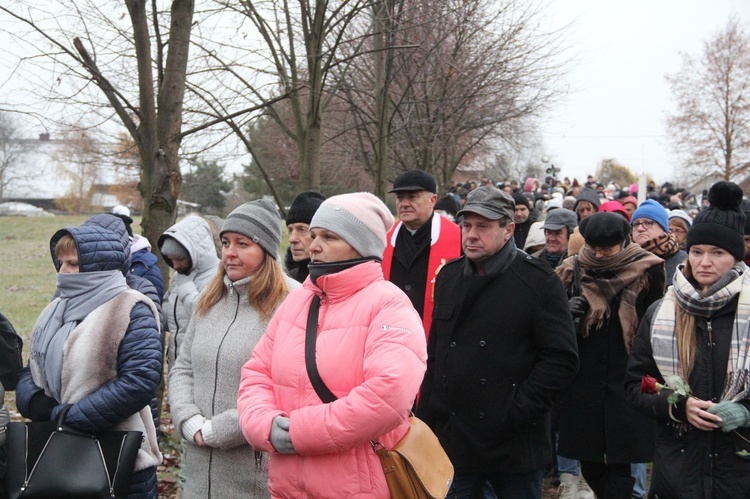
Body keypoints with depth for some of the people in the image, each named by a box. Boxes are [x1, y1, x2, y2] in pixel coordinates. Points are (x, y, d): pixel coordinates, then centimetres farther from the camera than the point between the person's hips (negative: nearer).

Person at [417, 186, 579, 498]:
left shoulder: (539, 281, -7)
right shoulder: (449, 277, 10)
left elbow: (561, 359, -11)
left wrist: (518, 411, -16)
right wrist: (426, 418, 11)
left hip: (514, 447, -4)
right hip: (452, 439, 4)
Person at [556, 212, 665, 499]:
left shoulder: (646, 271, -5)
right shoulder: (572, 271, 3)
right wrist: (566, 311, -11)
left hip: (627, 381, -3)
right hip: (582, 381, 3)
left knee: (620, 464, -2)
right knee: (588, 463, 10)